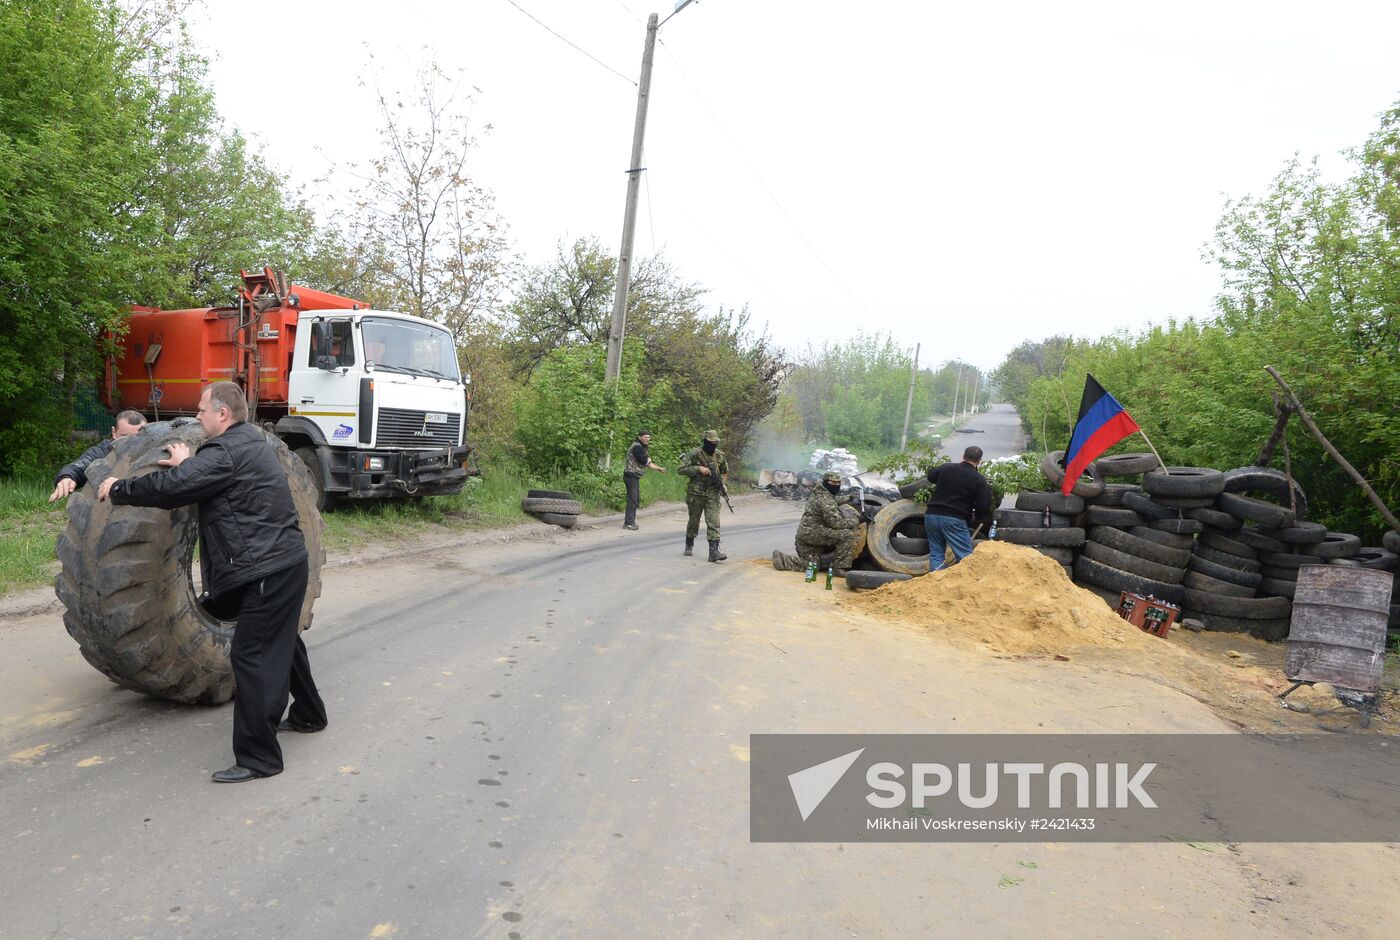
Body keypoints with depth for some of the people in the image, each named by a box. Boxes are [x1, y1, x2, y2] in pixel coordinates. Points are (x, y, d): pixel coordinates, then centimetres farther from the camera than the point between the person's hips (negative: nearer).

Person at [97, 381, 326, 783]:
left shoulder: (228, 452, -17)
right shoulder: (250, 442, 15)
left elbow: (172, 487, -21)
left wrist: (118, 489, -5)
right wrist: (189, 462, 13)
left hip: (269, 569, -11)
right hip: (285, 559, 11)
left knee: (252, 656, -7)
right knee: (283, 641, 25)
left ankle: (258, 757, -3)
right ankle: (308, 715, 43)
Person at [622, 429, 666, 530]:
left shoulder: (642, 448, 16)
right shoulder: (637, 447, -15)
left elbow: (648, 464, 17)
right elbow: (644, 461, -22)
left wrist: (659, 468, 6)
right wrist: (648, 459, 0)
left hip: (635, 477, 10)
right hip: (631, 476, -10)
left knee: (637, 499, 14)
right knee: (632, 499, -10)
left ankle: (630, 521, 21)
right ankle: (628, 523, -7)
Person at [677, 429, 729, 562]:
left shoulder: (719, 455, 4)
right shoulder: (695, 454, -10)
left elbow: (725, 471, 22)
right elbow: (680, 469, -14)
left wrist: (721, 481, 2)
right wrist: (698, 468, -21)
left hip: (713, 494, 3)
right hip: (696, 493, -2)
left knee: (714, 522, -9)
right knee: (694, 521, 11)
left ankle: (714, 551, -14)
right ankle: (689, 545, 34)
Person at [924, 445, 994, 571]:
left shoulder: (946, 468, 7)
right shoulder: (980, 480, -3)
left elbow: (930, 476, 26)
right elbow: (983, 507, -6)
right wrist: (975, 517, 14)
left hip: (932, 515, 5)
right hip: (954, 520, -5)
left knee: (936, 554, 13)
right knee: (965, 556, -1)